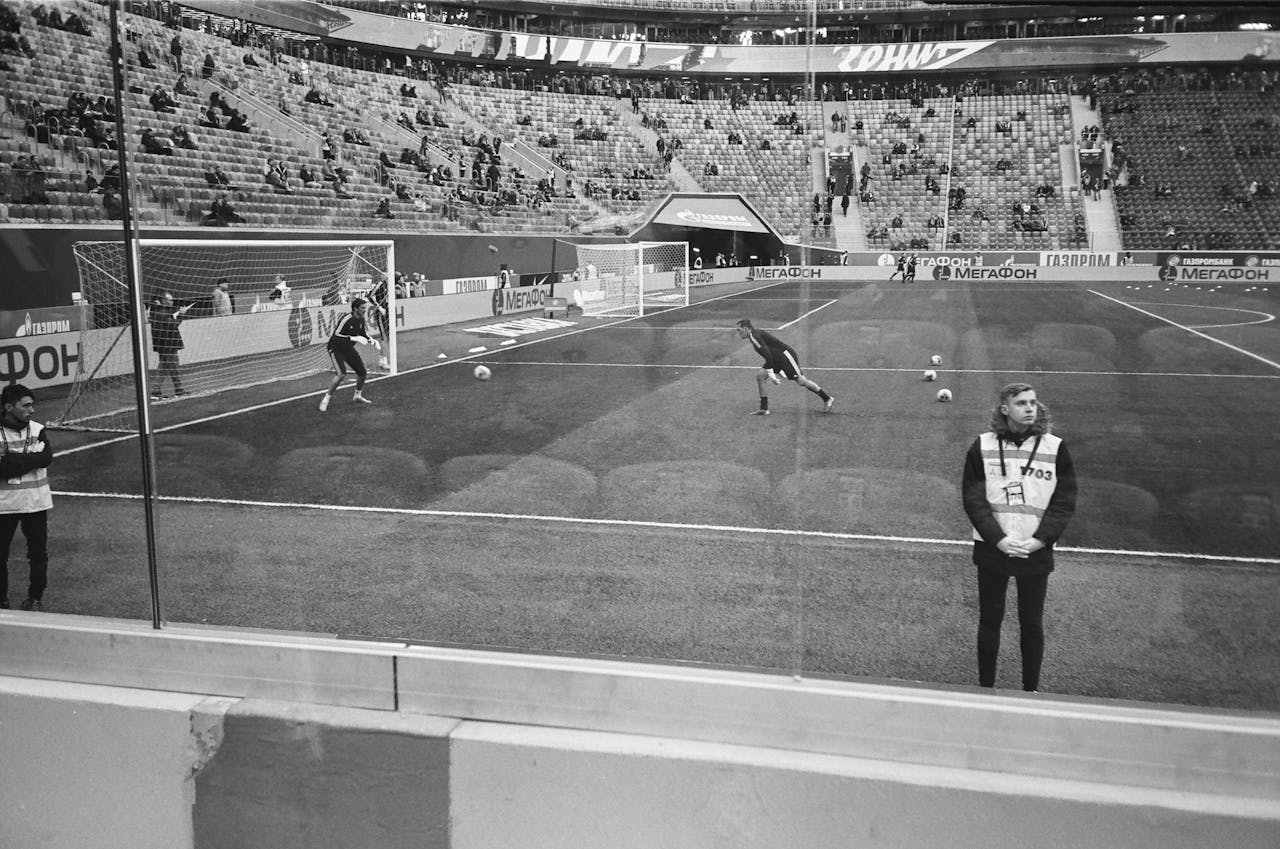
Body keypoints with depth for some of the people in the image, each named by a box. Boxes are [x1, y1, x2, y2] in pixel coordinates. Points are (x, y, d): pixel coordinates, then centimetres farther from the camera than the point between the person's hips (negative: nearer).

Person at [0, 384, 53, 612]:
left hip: (36, 503, 2)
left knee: (38, 553, 8)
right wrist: (29, 459, -19)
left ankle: (35, 597, 22)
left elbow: (46, 457, -15)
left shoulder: (38, 429, 1)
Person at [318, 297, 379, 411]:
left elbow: (363, 335, 15)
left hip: (348, 349, 8)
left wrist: (373, 342, -1)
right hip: (336, 348, -8)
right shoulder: (347, 319, -26)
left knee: (362, 372, 8)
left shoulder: (361, 320, -2)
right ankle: (325, 400, -12)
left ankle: (358, 395, 34)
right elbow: (336, 336, -30)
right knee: (341, 374, -25)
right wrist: (354, 338, -34)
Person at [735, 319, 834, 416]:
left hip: (785, 355, -10)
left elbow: (768, 356, -23)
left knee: (801, 381, -8)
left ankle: (827, 399, 4)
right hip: (777, 359, 10)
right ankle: (764, 408, -1)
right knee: (760, 376, 0)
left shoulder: (755, 336, -16)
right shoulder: (754, 336, 15)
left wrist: (771, 375, -21)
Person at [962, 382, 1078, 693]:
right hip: (992, 550, 0)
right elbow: (973, 499, -5)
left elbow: (1064, 502, -3)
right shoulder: (982, 447, -2)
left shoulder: (1055, 448, -2)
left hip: (1036, 552, 0)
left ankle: (1031, 689, 24)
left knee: (1032, 624, 9)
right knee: (990, 620, 10)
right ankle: (986, 687, 23)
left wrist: (1039, 539, -14)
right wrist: (998, 539, -16)